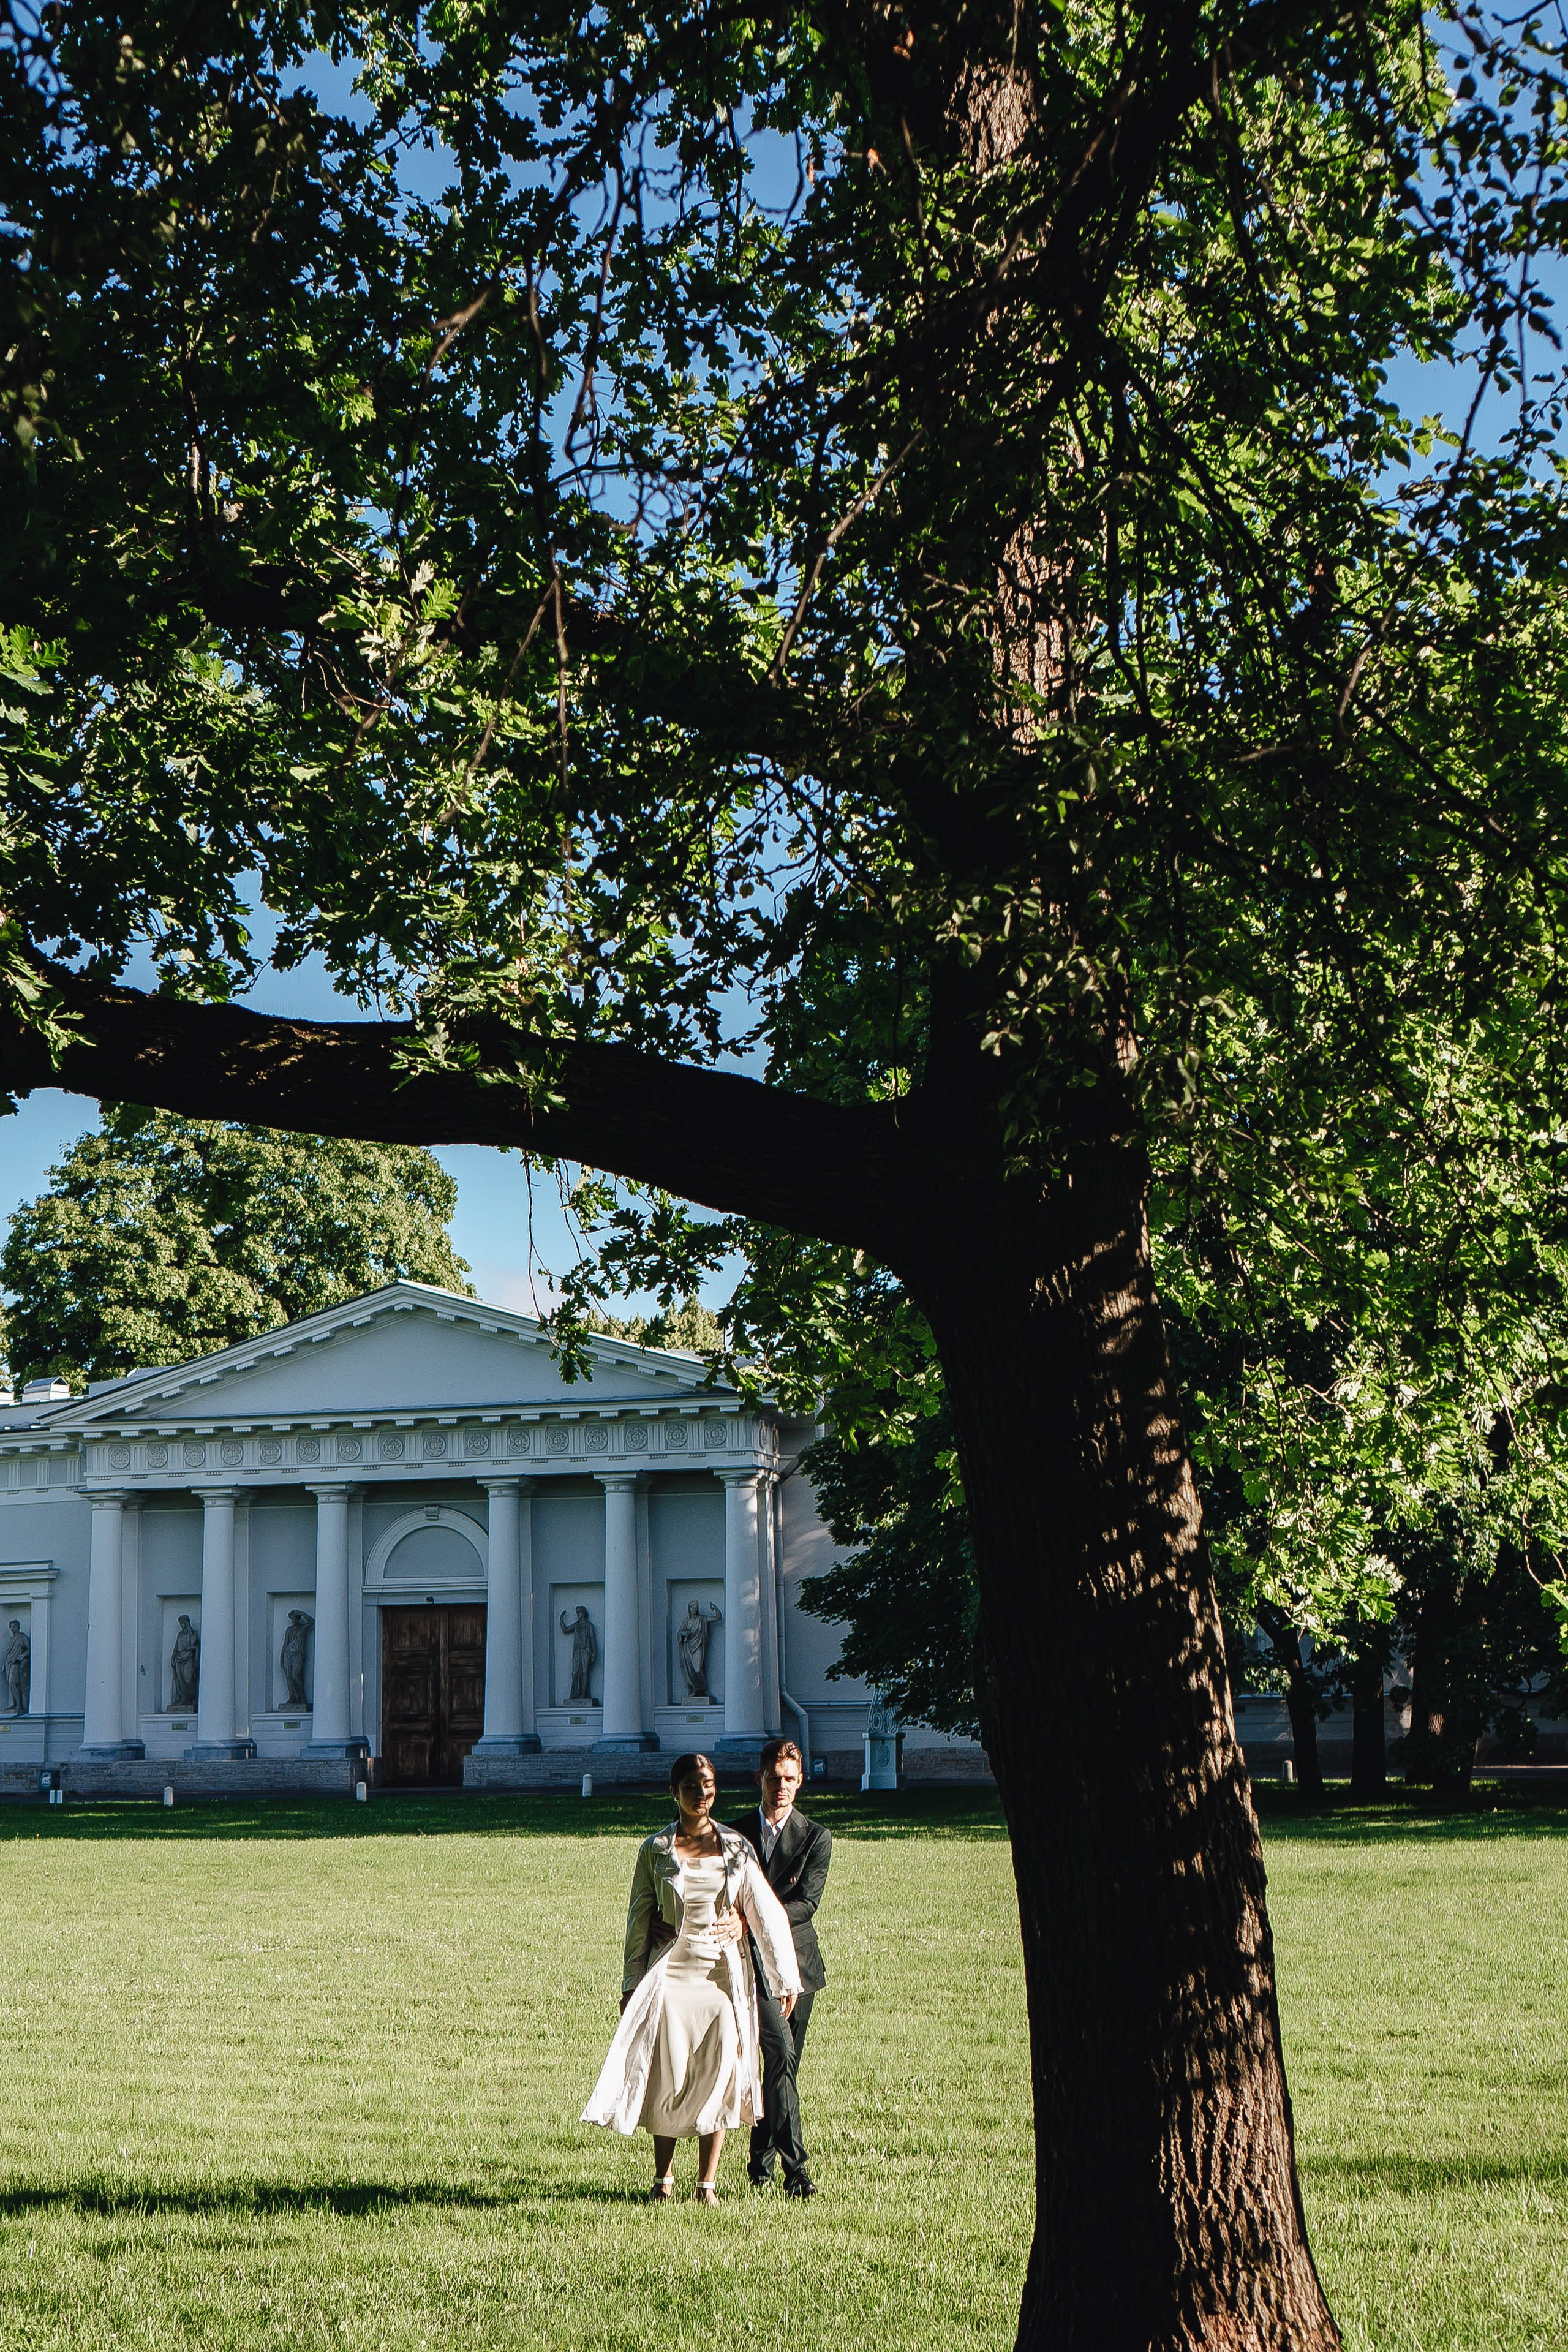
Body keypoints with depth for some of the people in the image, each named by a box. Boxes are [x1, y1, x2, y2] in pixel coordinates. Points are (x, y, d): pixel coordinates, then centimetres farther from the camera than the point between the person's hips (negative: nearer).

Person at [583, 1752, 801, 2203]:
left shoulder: (736, 1847, 5)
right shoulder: (655, 1850, 2)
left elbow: (766, 1911, 4)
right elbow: (638, 1918, 6)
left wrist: (785, 1979, 1)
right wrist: (631, 1983, 3)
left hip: (724, 1974, 1)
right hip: (670, 1973, -1)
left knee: (719, 2074, -2)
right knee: (666, 2074, -1)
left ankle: (707, 2183, 7)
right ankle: (663, 2177, 15)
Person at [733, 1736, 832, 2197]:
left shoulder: (816, 1837, 3)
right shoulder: (736, 1834, 9)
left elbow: (807, 1903, -9)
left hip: (797, 1961, 1)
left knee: (783, 2064, 5)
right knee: (780, 2052, -17)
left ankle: (761, 2164, 20)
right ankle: (795, 2168, -19)